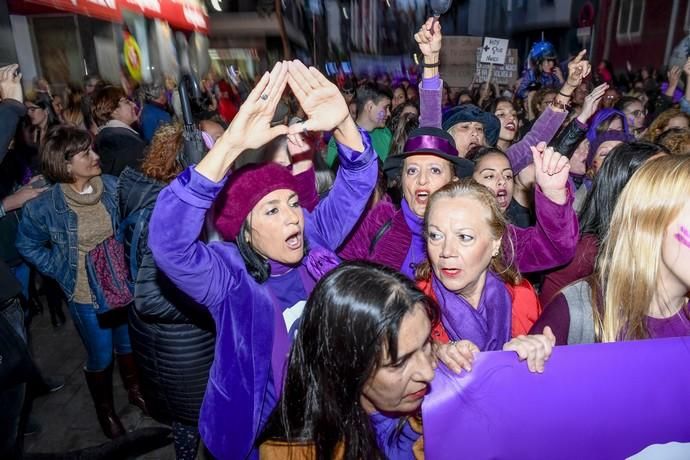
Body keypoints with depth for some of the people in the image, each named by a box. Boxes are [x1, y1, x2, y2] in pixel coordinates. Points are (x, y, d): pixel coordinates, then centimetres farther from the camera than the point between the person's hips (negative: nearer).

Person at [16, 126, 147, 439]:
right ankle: (105, 409, 43)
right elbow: (27, 246, 0)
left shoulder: (114, 188, -13)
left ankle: (134, 390, 50)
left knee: (129, 346, 21)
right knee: (101, 358, 15)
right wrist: (60, 270, -5)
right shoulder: (45, 206, -18)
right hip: (85, 297, -2)